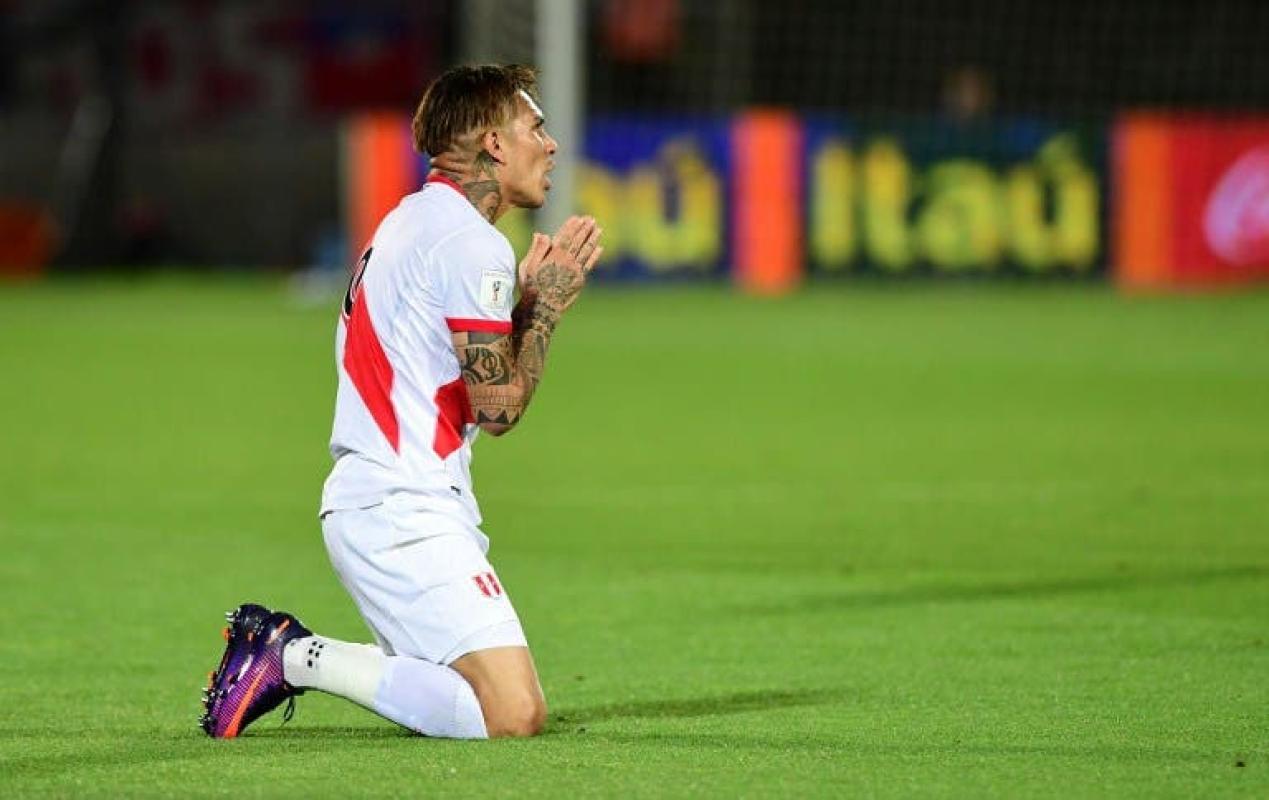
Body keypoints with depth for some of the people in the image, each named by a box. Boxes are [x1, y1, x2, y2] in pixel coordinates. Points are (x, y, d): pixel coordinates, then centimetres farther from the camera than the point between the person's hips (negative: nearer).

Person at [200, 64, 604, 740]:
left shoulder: (415, 221, 20)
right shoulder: (472, 244, -12)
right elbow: (498, 406, -13)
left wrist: (532, 293, 17)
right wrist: (547, 304, -1)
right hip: (404, 512, -11)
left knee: (503, 705, 9)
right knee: (514, 715, -19)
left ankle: (278, 649, 8)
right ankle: (296, 657, -12)